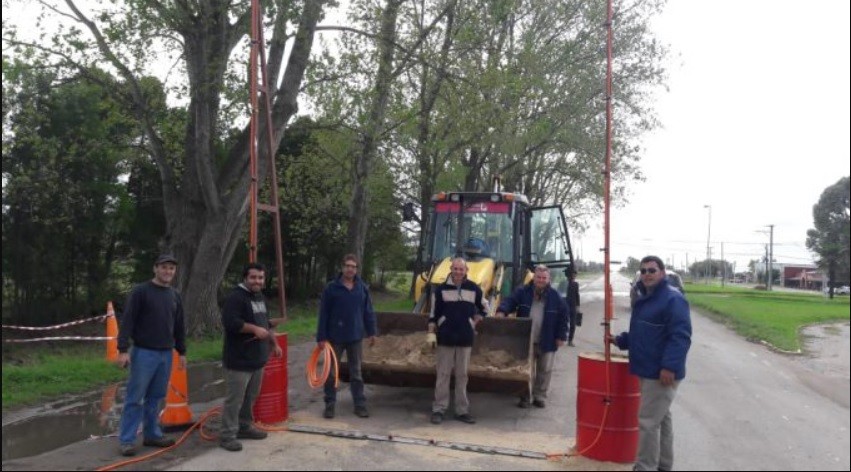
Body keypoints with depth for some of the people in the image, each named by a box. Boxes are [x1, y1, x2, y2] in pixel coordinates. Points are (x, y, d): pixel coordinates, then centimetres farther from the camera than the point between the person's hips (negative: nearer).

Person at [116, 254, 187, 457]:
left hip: (166, 354, 6)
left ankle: (152, 434, 21)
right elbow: (127, 321, -12)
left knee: (155, 398, 12)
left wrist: (182, 352, 18)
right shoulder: (140, 291, -7)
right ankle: (126, 440, 6)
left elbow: (179, 327, 18)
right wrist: (123, 349, -18)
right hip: (144, 353, -5)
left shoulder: (175, 296, 12)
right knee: (134, 398, -1)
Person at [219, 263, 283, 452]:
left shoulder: (260, 297, 16)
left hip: (257, 358, 9)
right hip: (238, 360, -9)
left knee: (250, 397, 17)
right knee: (234, 399, -4)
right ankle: (227, 435, 5)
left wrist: (274, 344, 22)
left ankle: (245, 427, 30)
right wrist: (255, 329, -25)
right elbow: (230, 322, -27)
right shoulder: (236, 297, -14)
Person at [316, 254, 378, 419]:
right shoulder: (331, 287, -7)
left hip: (356, 337, 2)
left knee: (356, 373, 11)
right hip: (335, 337, -2)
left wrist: (372, 332, 4)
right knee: (331, 373, 8)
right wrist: (321, 337, -10)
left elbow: (368, 311, 7)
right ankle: (329, 405, 20)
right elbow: (323, 314, -7)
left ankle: (360, 405, 18)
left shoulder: (362, 287, 2)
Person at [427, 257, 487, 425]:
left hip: (465, 339, 2)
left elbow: (484, 309, 17)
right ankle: (438, 409, 10)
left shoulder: (474, 289, 2)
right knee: (443, 375, 3)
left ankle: (462, 410, 16)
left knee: (462, 375, 9)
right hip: (445, 338, -1)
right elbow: (433, 313, 1)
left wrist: (473, 323, 8)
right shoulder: (441, 289, -2)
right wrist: (431, 333, -4)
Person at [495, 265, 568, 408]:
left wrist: (561, 336, -3)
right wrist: (501, 311, -33)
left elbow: (563, 316, 0)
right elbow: (510, 301, -11)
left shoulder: (555, 296, -3)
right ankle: (525, 397, 21)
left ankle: (540, 396, 24)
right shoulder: (523, 291, -3)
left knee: (544, 370, 10)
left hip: (546, 342, 0)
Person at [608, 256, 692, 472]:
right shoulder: (644, 298, 15)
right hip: (648, 370, 10)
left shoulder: (673, 299, -16)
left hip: (662, 372, -10)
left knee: (648, 421, -7)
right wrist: (620, 340, 11)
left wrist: (669, 366, -28)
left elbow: (681, 336, -23)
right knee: (661, 418, 18)